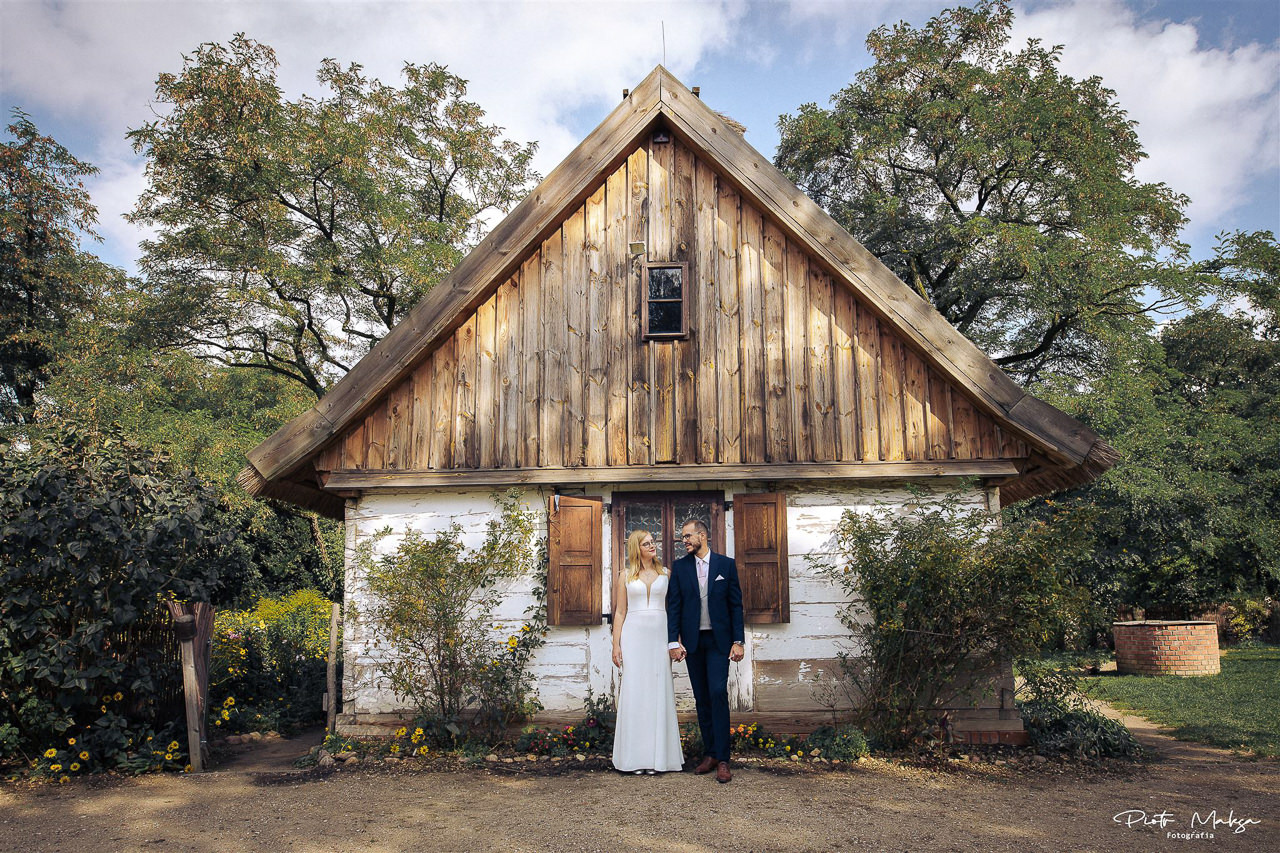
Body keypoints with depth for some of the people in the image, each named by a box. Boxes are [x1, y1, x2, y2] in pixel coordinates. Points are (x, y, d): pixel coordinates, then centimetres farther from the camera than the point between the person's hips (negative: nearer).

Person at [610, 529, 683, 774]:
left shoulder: (665, 574, 11)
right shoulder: (626, 575, 8)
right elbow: (620, 612, 6)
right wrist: (616, 644, -2)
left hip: (660, 635, 1)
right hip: (634, 635, -1)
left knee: (659, 692, 0)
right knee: (634, 692, -2)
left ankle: (658, 756, 7)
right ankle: (636, 757, 4)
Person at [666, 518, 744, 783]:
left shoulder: (726, 564, 1)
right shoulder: (679, 567, 5)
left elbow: (736, 605, 2)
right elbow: (674, 606, 3)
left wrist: (738, 641, -3)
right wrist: (674, 641, -5)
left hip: (718, 640, -2)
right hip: (692, 641, 2)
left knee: (718, 693, -11)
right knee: (702, 698, 7)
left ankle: (722, 760, -7)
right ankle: (709, 754, 17)